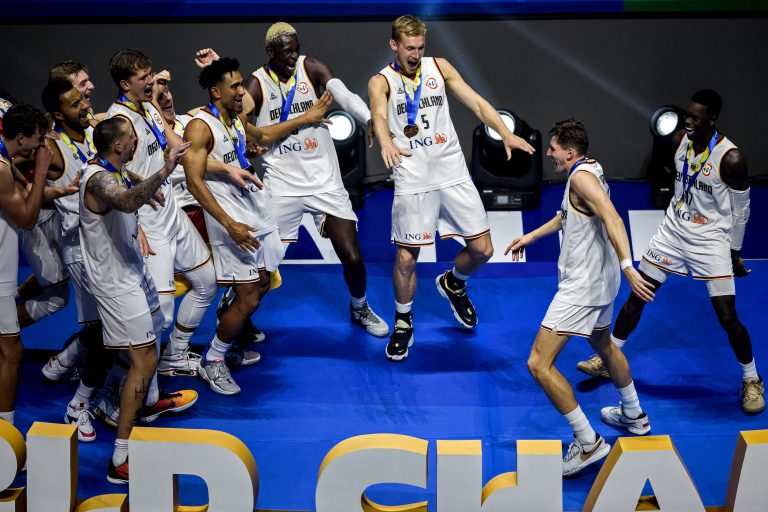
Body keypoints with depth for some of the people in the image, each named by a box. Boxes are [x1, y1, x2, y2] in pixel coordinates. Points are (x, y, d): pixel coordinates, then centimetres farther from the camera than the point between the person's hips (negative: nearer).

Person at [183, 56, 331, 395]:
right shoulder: (200, 126, -17)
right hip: (231, 218, -9)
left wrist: (304, 119, 32)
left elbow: (261, 136, 33)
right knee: (249, 298, -10)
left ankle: (233, 342, 30)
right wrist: (229, 224, -27)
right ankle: (212, 362, 6)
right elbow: (194, 182, -22)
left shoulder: (236, 119, 10)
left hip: (256, 210, 9)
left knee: (261, 287, 12)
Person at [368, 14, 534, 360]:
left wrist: (505, 133, -18)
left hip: (453, 173, 3)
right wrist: (386, 143, -48)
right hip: (413, 180, -3)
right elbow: (378, 114, -24)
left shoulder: (439, 67, 7)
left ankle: (453, 284, 37)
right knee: (406, 257, -1)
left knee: (482, 250, 4)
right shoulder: (381, 82, -3)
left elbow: (475, 102, 0)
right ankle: (403, 325, 21)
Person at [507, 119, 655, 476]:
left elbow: (611, 218, -35)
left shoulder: (582, 176, -20)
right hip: (600, 280, 11)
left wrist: (628, 266, -45)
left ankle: (588, 443, -8)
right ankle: (634, 416, 50)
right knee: (603, 346, 32)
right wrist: (531, 236, 34)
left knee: (539, 363, -12)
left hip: (582, 287, -11)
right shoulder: (587, 172, 10)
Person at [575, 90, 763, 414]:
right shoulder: (680, 141, -5)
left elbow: (741, 209, -10)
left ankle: (752, 380, 15)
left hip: (710, 241, -5)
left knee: (727, 317, -6)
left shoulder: (730, 158, -22)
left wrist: (735, 253, -3)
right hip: (673, 231, 6)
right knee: (637, 295, 7)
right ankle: (608, 359, 22)